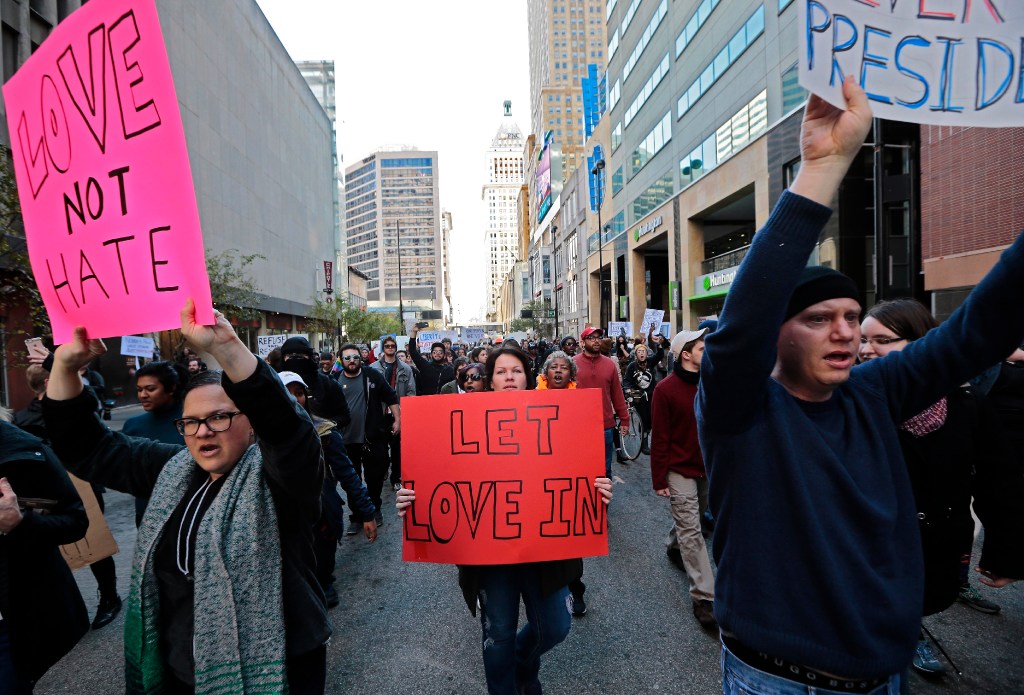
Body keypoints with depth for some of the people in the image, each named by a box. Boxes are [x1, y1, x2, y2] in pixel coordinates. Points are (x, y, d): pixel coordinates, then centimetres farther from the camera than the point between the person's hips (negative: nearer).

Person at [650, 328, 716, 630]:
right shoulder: (665, 389, -15)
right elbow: (660, 439, -13)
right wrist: (659, 480, -12)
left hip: (706, 468, 6)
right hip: (680, 470, -6)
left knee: (688, 520, 21)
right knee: (691, 532, -2)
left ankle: (673, 547, 49)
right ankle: (703, 597, 5)